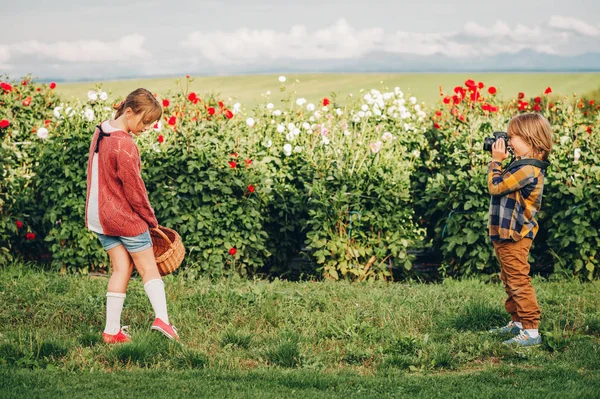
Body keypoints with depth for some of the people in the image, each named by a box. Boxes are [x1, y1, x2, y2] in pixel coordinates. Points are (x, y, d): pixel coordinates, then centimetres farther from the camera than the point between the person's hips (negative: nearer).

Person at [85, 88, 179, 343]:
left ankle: (112, 330, 6)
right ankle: (162, 318, -13)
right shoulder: (124, 145, -22)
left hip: (100, 215, 7)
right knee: (148, 268, 2)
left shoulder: (100, 133, 5)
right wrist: (151, 220, -4)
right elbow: (134, 190, -17)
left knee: (121, 269, 10)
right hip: (126, 217, -7)